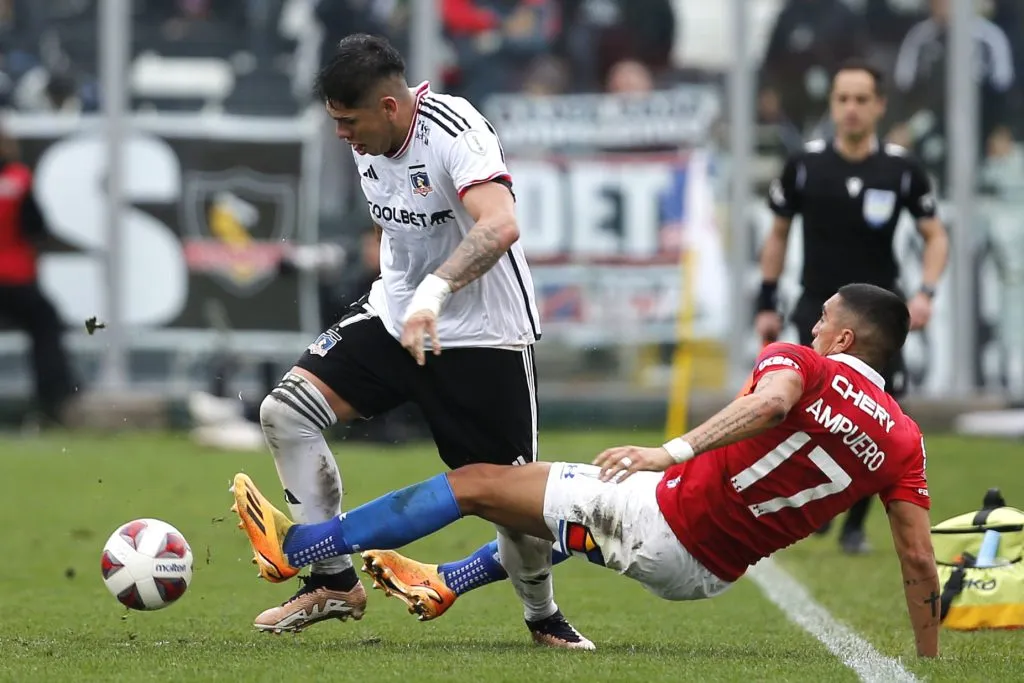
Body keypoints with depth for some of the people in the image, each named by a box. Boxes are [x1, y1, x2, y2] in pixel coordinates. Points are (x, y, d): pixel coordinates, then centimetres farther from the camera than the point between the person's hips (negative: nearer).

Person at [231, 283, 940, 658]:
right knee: (574, 504, 38)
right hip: (708, 576, 6)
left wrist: (676, 449, -41)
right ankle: (440, 587, 52)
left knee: (474, 483, 5)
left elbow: (772, 401, -35)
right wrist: (931, 660, 6)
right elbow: (920, 561, -1)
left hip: (662, 518, -6)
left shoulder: (801, 363, -10)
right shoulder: (904, 443, 2)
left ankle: (297, 547, 8)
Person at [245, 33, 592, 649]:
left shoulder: (455, 132, -25)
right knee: (286, 409, -11)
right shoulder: (369, 141, -1)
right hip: (396, 314, 7)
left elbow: (500, 227, -41)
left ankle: (543, 615, 26)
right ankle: (335, 582, -2)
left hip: (482, 333, -7)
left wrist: (435, 290, -54)